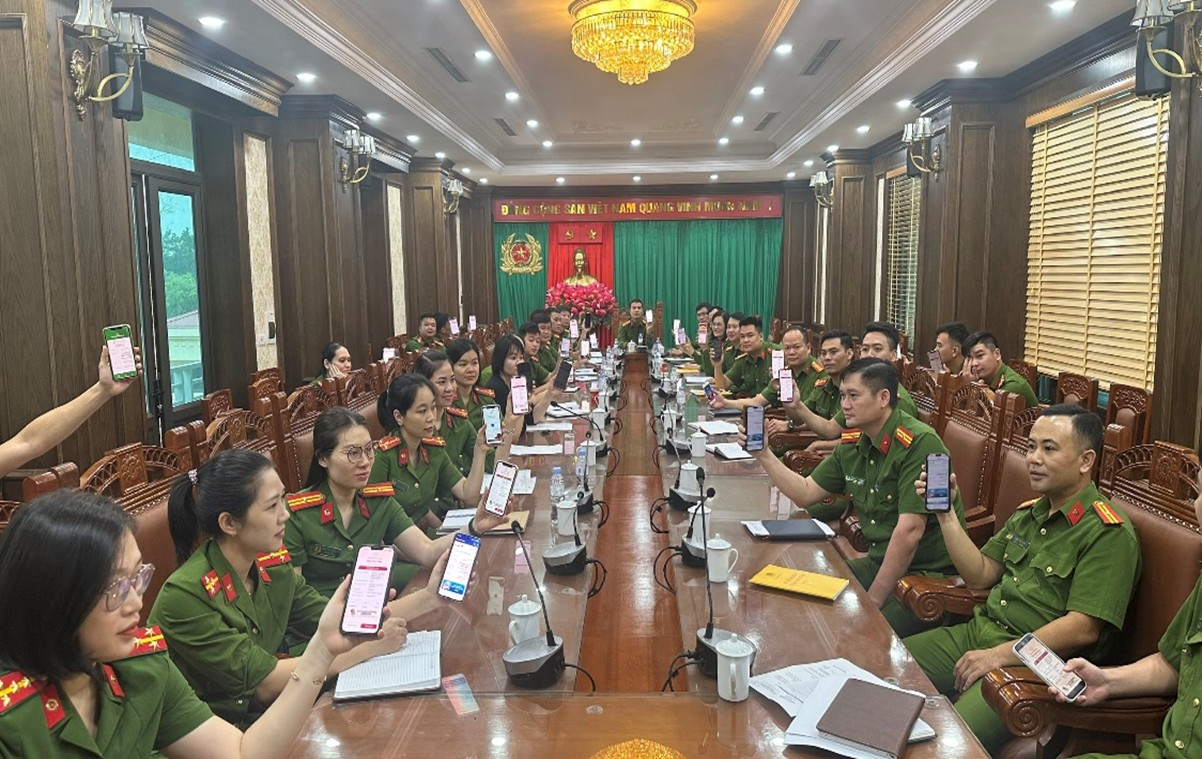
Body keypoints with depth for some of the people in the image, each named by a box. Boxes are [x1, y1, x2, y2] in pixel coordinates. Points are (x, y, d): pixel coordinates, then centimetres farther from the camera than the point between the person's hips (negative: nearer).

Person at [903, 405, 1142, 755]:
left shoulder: (1108, 533, -13)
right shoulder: (1029, 512, 13)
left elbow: (1083, 628, -19)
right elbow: (980, 575, 13)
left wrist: (999, 655, -19)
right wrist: (945, 513, 4)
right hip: (978, 632, 8)